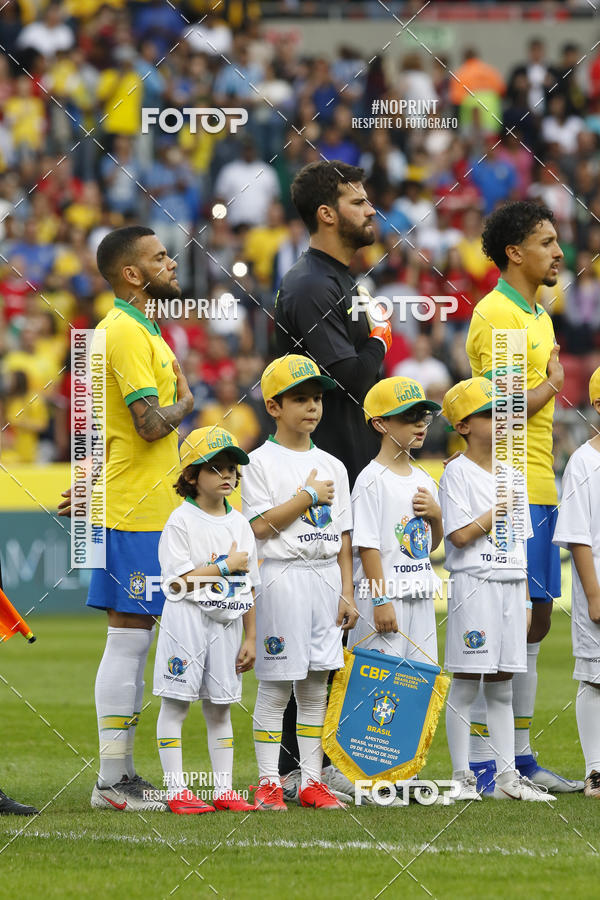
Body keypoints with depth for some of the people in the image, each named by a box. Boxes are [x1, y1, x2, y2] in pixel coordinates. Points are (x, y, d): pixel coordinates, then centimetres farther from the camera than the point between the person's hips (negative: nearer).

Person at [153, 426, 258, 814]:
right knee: (176, 704, -3)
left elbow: (248, 587, 14)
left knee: (221, 706, 9)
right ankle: (177, 791, -1)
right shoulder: (182, 521, -8)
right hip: (187, 620, -6)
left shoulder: (239, 523, 11)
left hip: (226, 622, 6)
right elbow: (177, 579, -16)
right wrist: (226, 567, -12)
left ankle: (224, 790, 13)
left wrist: (250, 637, 11)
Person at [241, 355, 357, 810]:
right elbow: (260, 526, -12)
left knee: (316, 684, 7)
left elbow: (342, 536, 13)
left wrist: (347, 592, 7)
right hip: (281, 579, -5)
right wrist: (308, 497, -11)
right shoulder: (262, 462, -2)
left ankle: (312, 780, 11)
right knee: (276, 685, -4)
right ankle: (269, 781, 0)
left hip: (326, 577, 5)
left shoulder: (332, 466, 13)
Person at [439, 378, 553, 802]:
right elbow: (460, 535, -14)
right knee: (466, 683, -4)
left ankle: (507, 775, 10)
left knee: (502, 686, 9)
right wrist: (498, 511, -7)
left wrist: (526, 601, 13)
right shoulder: (458, 472, -5)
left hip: (511, 586, 6)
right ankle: (462, 776, -1)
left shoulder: (512, 475, 15)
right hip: (474, 584, -6)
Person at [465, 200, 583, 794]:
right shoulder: (496, 314, -12)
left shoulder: (537, 315, 19)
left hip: (540, 490, 10)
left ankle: (519, 757, 16)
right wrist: (551, 384, -4)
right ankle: (481, 765, -9)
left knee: (534, 620, 11)